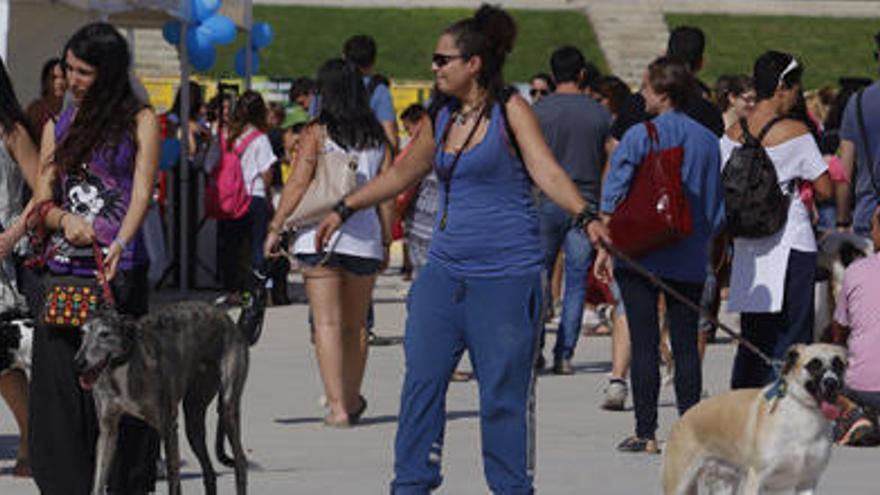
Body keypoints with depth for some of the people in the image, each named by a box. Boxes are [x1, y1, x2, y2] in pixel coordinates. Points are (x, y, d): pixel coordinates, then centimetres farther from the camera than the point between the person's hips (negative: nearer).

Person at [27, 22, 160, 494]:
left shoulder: (139, 121, 4)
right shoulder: (57, 126, 17)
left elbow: (141, 193, -7)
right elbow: (42, 202, 13)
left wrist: (119, 244, -24)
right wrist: (66, 219, -10)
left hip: (119, 272, -4)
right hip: (63, 272, 4)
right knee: (59, 384, -3)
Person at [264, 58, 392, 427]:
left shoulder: (316, 133, -3)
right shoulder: (377, 138, 9)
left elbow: (297, 185, -7)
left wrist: (275, 228, -1)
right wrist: (386, 242, 14)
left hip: (320, 238, -4)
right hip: (365, 236, 4)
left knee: (328, 322, -5)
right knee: (355, 324, 16)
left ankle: (337, 406, -13)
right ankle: (352, 399, 27)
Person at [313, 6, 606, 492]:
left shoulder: (511, 110, -6)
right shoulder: (443, 119, 12)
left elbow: (546, 171, -17)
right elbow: (403, 173, 26)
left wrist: (585, 215, -33)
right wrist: (344, 209, 31)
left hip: (506, 274, -6)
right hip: (445, 269, 6)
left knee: (504, 392, -1)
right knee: (421, 378, 2)